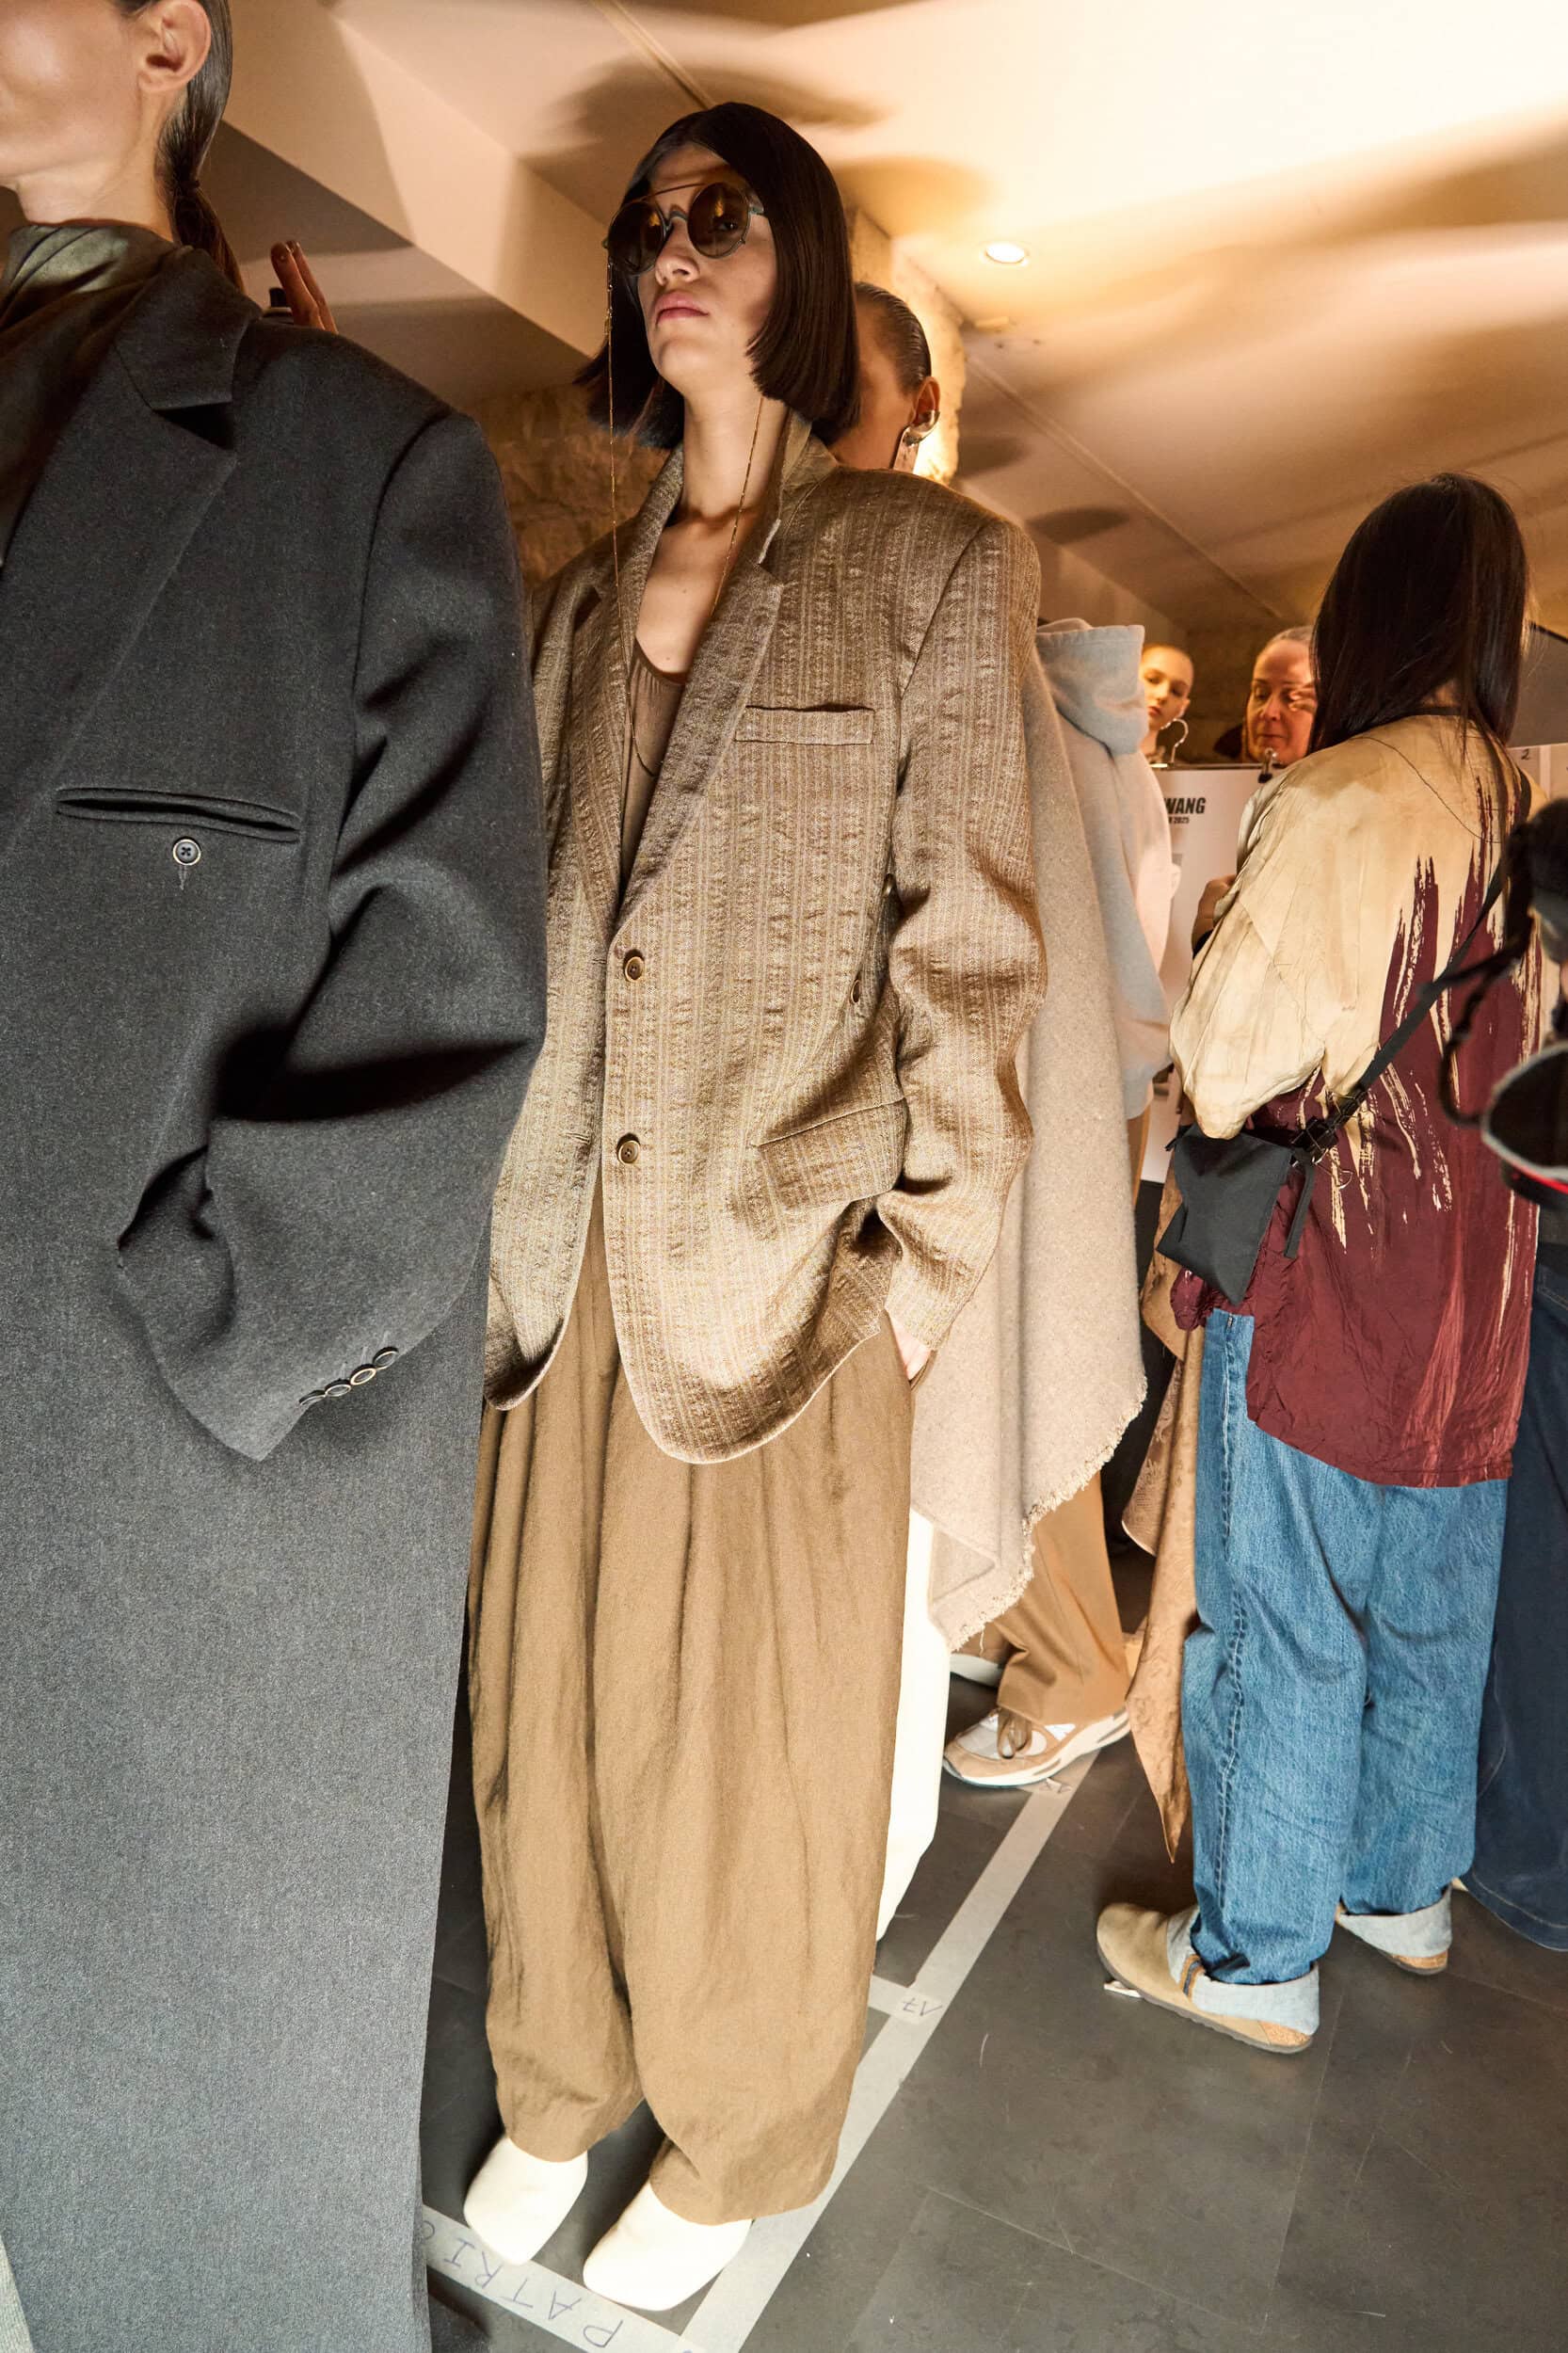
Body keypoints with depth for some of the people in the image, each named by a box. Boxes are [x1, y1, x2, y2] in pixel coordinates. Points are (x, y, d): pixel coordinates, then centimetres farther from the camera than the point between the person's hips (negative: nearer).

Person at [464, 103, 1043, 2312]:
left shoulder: (935, 562, 2)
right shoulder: (580, 597, 15)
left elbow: (968, 943, -4)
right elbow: (527, 921, 12)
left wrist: (928, 1258, -9)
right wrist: (505, 1197, 4)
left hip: (787, 1258, -4)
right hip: (569, 1249, 4)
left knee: (752, 1731, 11)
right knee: (555, 1697, 15)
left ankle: (731, 2147, 38)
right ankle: (562, 2081, 41)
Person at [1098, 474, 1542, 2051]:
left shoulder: (1345, 799, -15)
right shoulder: (1530, 814, 4)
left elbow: (1229, 1067, -15)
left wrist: (1215, 950, 3)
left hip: (1326, 1273, -7)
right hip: (1475, 1286, 7)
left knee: (1281, 1616, 6)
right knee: (1431, 1608, 20)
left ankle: (1254, 1957, 22)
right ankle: (1403, 1889, 40)